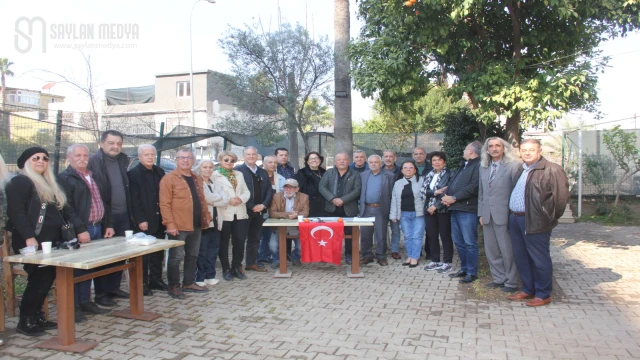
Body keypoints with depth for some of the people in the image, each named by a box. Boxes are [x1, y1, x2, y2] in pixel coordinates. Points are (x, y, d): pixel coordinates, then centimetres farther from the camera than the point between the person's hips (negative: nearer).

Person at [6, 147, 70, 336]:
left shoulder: (48, 184, 19)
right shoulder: (20, 181, -8)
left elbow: (61, 211, 23)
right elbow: (16, 212, -18)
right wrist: (29, 237, -25)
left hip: (50, 240, 9)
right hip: (31, 241, -8)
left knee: (47, 278, 10)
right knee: (39, 278, -7)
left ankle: (37, 317, 22)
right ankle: (25, 321, 6)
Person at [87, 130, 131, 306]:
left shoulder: (123, 160, 11)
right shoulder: (95, 161, -10)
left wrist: (129, 214, 9)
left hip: (122, 216, 6)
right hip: (104, 218, -6)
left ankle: (114, 288, 26)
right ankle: (101, 293, 13)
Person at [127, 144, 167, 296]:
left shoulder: (159, 172, 11)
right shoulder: (133, 173, -7)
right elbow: (134, 200, -12)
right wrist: (140, 220, -17)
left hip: (159, 220, 6)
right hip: (144, 222, -6)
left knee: (158, 253, 13)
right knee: (143, 254, 3)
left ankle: (156, 280, 24)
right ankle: (142, 283, 13)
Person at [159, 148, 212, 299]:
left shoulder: (196, 179, 14)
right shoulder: (169, 178, -8)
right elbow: (165, 204, -13)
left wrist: (207, 217, 13)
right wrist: (170, 224, -19)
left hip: (196, 225, 7)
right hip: (178, 226, -7)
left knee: (192, 256, 15)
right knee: (176, 257, 1)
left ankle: (189, 283, 27)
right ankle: (174, 286, 13)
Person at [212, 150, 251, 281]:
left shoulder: (239, 174, 17)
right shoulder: (215, 175, -1)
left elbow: (246, 191, 13)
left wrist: (241, 199, -8)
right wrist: (228, 200, -17)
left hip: (240, 214, 4)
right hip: (224, 214, -4)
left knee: (240, 241, 2)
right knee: (224, 243, 4)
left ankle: (237, 267, 18)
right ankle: (226, 269, 16)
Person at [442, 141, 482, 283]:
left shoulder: (478, 166, -9)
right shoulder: (464, 166, 23)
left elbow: (473, 187, -20)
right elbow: (453, 183, 22)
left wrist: (454, 198, -16)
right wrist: (446, 195, 2)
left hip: (468, 210, -10)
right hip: (455, 208, 10)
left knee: (469, 242, -3)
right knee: (458, 241, 15)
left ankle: (472, 272, 6)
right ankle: (464, 268, 25)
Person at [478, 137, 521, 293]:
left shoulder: (513, 166, -7)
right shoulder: (483, 167, 12)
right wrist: (481, 213, 11)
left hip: (504, 215, -6)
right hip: (488, 215, 6)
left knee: (507, 251, 1)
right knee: (491, 250, 12)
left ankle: (511, 282, 15)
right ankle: (499, 279, 27)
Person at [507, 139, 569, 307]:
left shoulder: (551, 170, -10)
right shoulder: (520, 170, 17)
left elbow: (561, 195, -14)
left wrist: (551, 217, -8)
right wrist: (512, 216, 16)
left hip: (535, 222, -8)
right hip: (515, 219, 8)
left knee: (539, 259, 1)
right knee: (520, 258, 15)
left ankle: (543, 294, 15)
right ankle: (528, 290, 29)